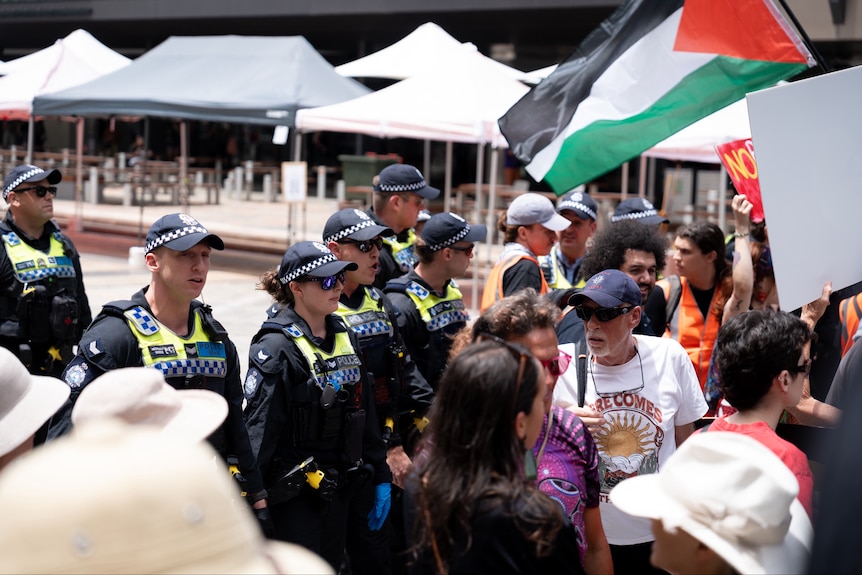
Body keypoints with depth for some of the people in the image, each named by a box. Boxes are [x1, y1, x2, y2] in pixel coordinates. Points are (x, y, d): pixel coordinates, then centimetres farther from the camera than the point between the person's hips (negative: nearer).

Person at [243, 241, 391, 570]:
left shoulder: (345, 338, 10)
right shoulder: (276, 347, -15)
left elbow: (366, 415, 16)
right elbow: (259, 429, -19)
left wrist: (380, 478, 15)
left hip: (339, 492, 8)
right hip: (293, 495, -7)